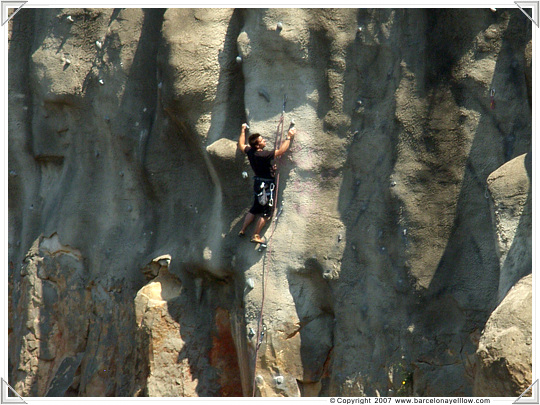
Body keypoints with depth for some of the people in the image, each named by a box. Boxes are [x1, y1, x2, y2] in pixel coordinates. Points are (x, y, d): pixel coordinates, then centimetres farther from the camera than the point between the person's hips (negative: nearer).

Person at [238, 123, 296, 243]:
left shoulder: (249, 151, -4)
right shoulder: (263, 155, -26)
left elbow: (241, 146, 17)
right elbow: (281, 150, -29)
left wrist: (243, 131, 28)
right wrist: (289, 137, -19)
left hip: (258, 183, 8)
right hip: (267, 185, -8)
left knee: (254, 209, 21)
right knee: (265, 212, 2)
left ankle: (242, 230, 26)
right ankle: (256, 236, 5)